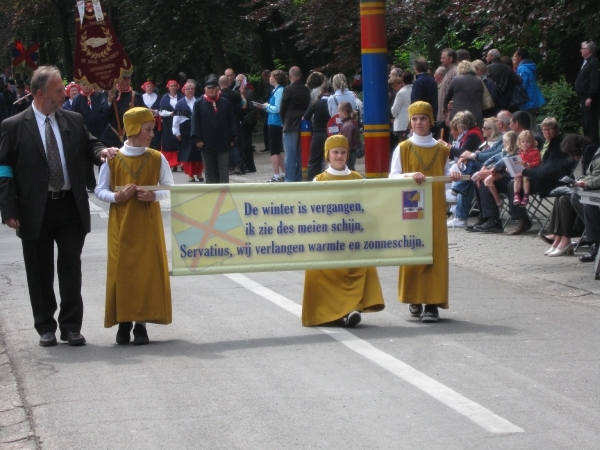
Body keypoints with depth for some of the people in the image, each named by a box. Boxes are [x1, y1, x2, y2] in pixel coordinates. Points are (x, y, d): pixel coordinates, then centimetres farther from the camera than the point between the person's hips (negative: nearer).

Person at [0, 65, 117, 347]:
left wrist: (100, 152, -8)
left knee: (71, 268, 4)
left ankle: (71, 327, 13)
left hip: (71, 206, 3)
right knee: (40, 273, 7)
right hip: (35, 211, -2)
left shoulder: (74, 121, 6)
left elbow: (88, 145, 18)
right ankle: (45, 328, 19)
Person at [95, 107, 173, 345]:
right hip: (121, 224, -1)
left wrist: (154, 195, -15)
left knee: (148, 270, -1)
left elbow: (169, 189, 4)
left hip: (148, 224, 1)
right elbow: (100, 190, 3)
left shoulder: (157, 159, 0)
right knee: (122, 270, 0)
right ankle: (124, 322, 10)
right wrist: (116, 197, -16)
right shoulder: (112, 159, -3)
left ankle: (141, 323, 6)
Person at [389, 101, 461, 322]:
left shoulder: (442, 150, 8)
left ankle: (432, 303, -5)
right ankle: (414, 299, 14)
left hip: (435, 209, 1)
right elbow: (393, 178, -4)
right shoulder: (403, 149, 3)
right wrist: (410, 175, -22)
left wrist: (453, 177, -8)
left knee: (435, 254, -5)